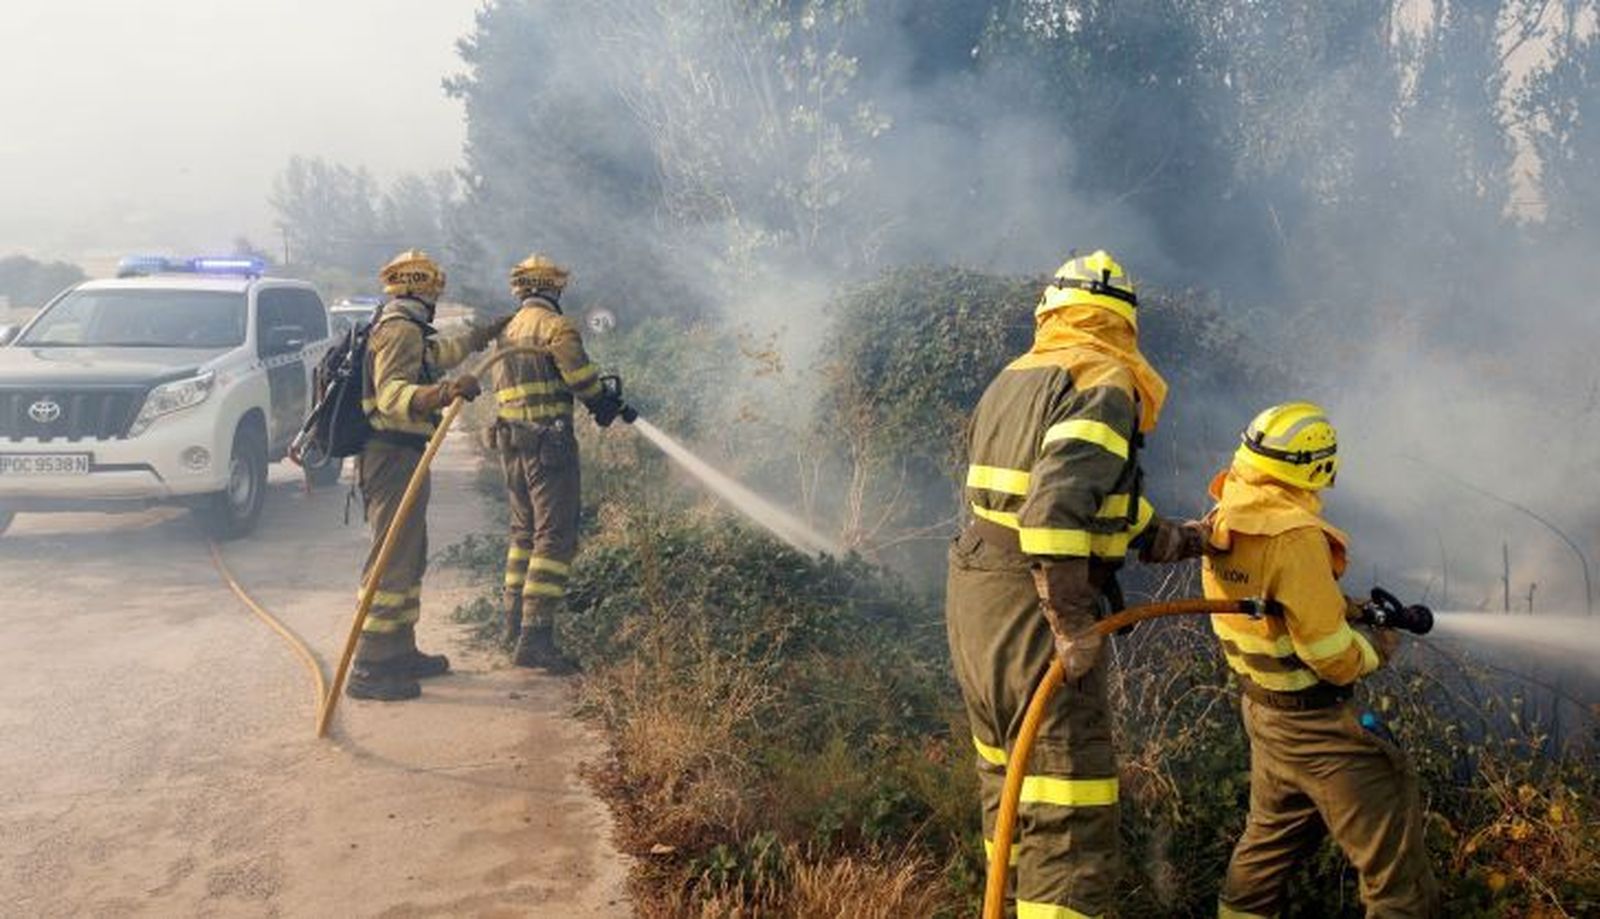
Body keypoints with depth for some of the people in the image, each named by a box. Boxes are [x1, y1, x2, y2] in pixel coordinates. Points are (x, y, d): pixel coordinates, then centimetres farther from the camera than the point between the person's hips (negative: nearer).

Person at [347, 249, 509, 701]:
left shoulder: (399, 330, 20)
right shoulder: (402, 329, -13)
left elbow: (442, 352, 40)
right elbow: (391, 393, -28)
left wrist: (488, 333, 51)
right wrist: (441, 394, -46)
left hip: (392, 456, 11)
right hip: (395, 457, -11)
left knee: (411, 557, 17)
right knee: (392, 560, -12)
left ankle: (401, 651, 25)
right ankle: (368, 670, -12)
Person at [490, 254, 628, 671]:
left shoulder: (507, 332, 19)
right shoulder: (555, 325, -7)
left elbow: (503, 388, 18)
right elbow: (580, 375, -16)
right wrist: (603, 402, 4)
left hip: (511, 441, 9)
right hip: (548, 441, -9)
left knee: (525, 531, 18)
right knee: (555, 538, -8)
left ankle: (514, 626, 23)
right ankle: (535, 637, -14)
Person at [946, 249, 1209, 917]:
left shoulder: (1016, 378, 15)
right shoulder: (1104, 385, -12)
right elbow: (1058, 504, -27)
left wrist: (1178, 539, 22)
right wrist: (1072, 625, -22)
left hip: (972, 597, 9)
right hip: (1035, 607, -9)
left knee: (1008, 777, 24)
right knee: (1069, 813, -6)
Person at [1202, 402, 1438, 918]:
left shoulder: (1223, 520, -3)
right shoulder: (1294, 536, -28)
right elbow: (1335, 659, -23)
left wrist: (1343, 606, 7)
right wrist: (1379, 646, -3)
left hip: (1262, 712, 9)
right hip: (1317, 728, -8)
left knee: (1271, 841, 27)